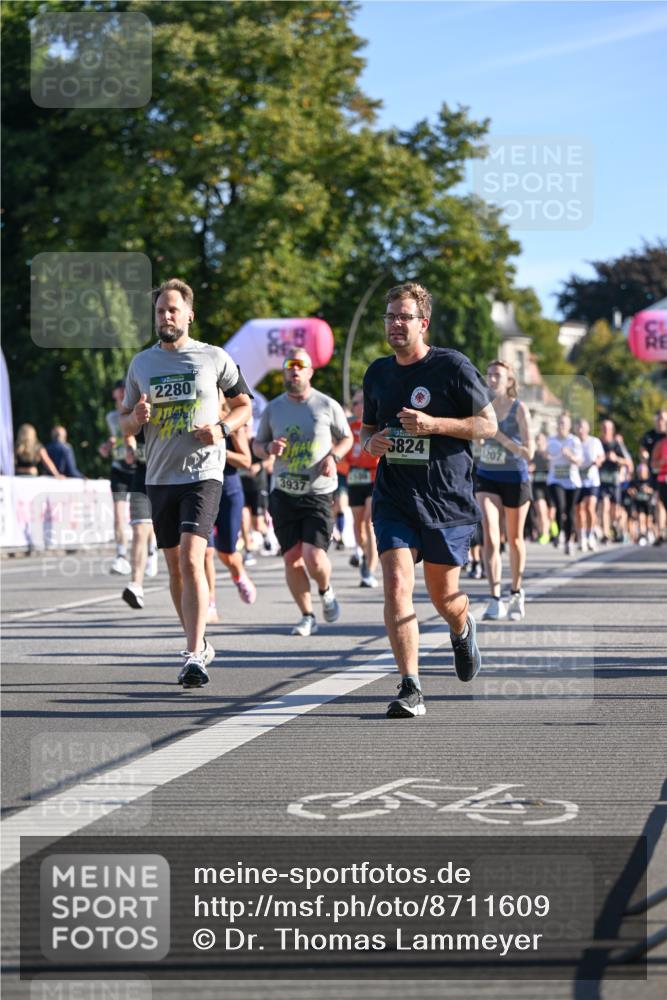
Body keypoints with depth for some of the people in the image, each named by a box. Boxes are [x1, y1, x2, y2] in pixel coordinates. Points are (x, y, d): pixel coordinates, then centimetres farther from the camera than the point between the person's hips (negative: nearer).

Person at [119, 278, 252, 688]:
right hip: (160, 477, 5)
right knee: (176, 567, 11)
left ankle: (194, 657, -21)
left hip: (203, 473, -5)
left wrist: (222, 428, -9)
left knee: (191, 559, -18)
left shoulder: (215, 358, 1)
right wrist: (137, 418, -8)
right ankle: (200, 644, 28)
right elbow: (126, 424, 16)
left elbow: (244, 404, 11)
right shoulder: (141, 363, 10)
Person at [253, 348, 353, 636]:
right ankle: (307, 616, 15)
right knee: (292, 559, -1)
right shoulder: (273, 409, 7)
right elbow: (257, 445, 16)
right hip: (284, 494, 3)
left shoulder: (328, 406, 1)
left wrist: (333, 456, -7)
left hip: (319, 494, -3)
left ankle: (326, 591, 19)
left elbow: (346, 438, 13)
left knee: (314, 557, -14)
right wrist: (269, 448, -7)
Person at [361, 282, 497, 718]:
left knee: (444, 595, 8)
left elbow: (489, 424, -5)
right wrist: (371, 442, -2)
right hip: (394, 499, 3)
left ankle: (462, 630, 47)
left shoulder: (453, 366, -6)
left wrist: (433, 424, -18)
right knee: (396, 585, -16)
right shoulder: (377, 373, 9)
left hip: (448, 499, -3)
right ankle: (410, 688, -16)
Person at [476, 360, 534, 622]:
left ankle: (516, 593, 32)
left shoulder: (519, 409, -10)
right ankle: (495, 599, -18)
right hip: (486, 477, 2)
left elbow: (528, 453, -16)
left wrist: (499, 435, -21)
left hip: (515, 479, -2)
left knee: (514, 539, 13)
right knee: (490, 537, -14)